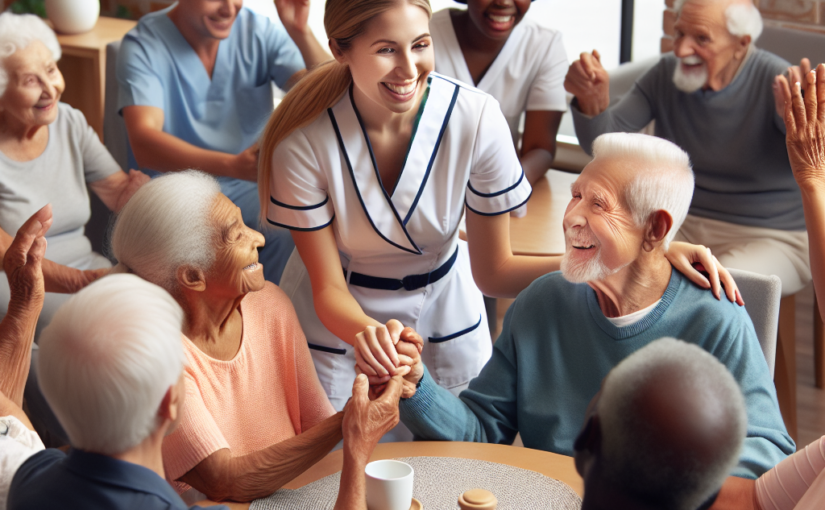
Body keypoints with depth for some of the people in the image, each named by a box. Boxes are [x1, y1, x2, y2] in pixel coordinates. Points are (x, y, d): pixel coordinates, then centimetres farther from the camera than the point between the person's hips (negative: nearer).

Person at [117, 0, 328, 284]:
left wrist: (300, 32, -25)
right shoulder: (143, 45, -10)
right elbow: (144, 143, -25)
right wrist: (234, 165, -40)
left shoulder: (261, 32, -1)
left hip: (249, 187, 2)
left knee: (291, 235, -27)